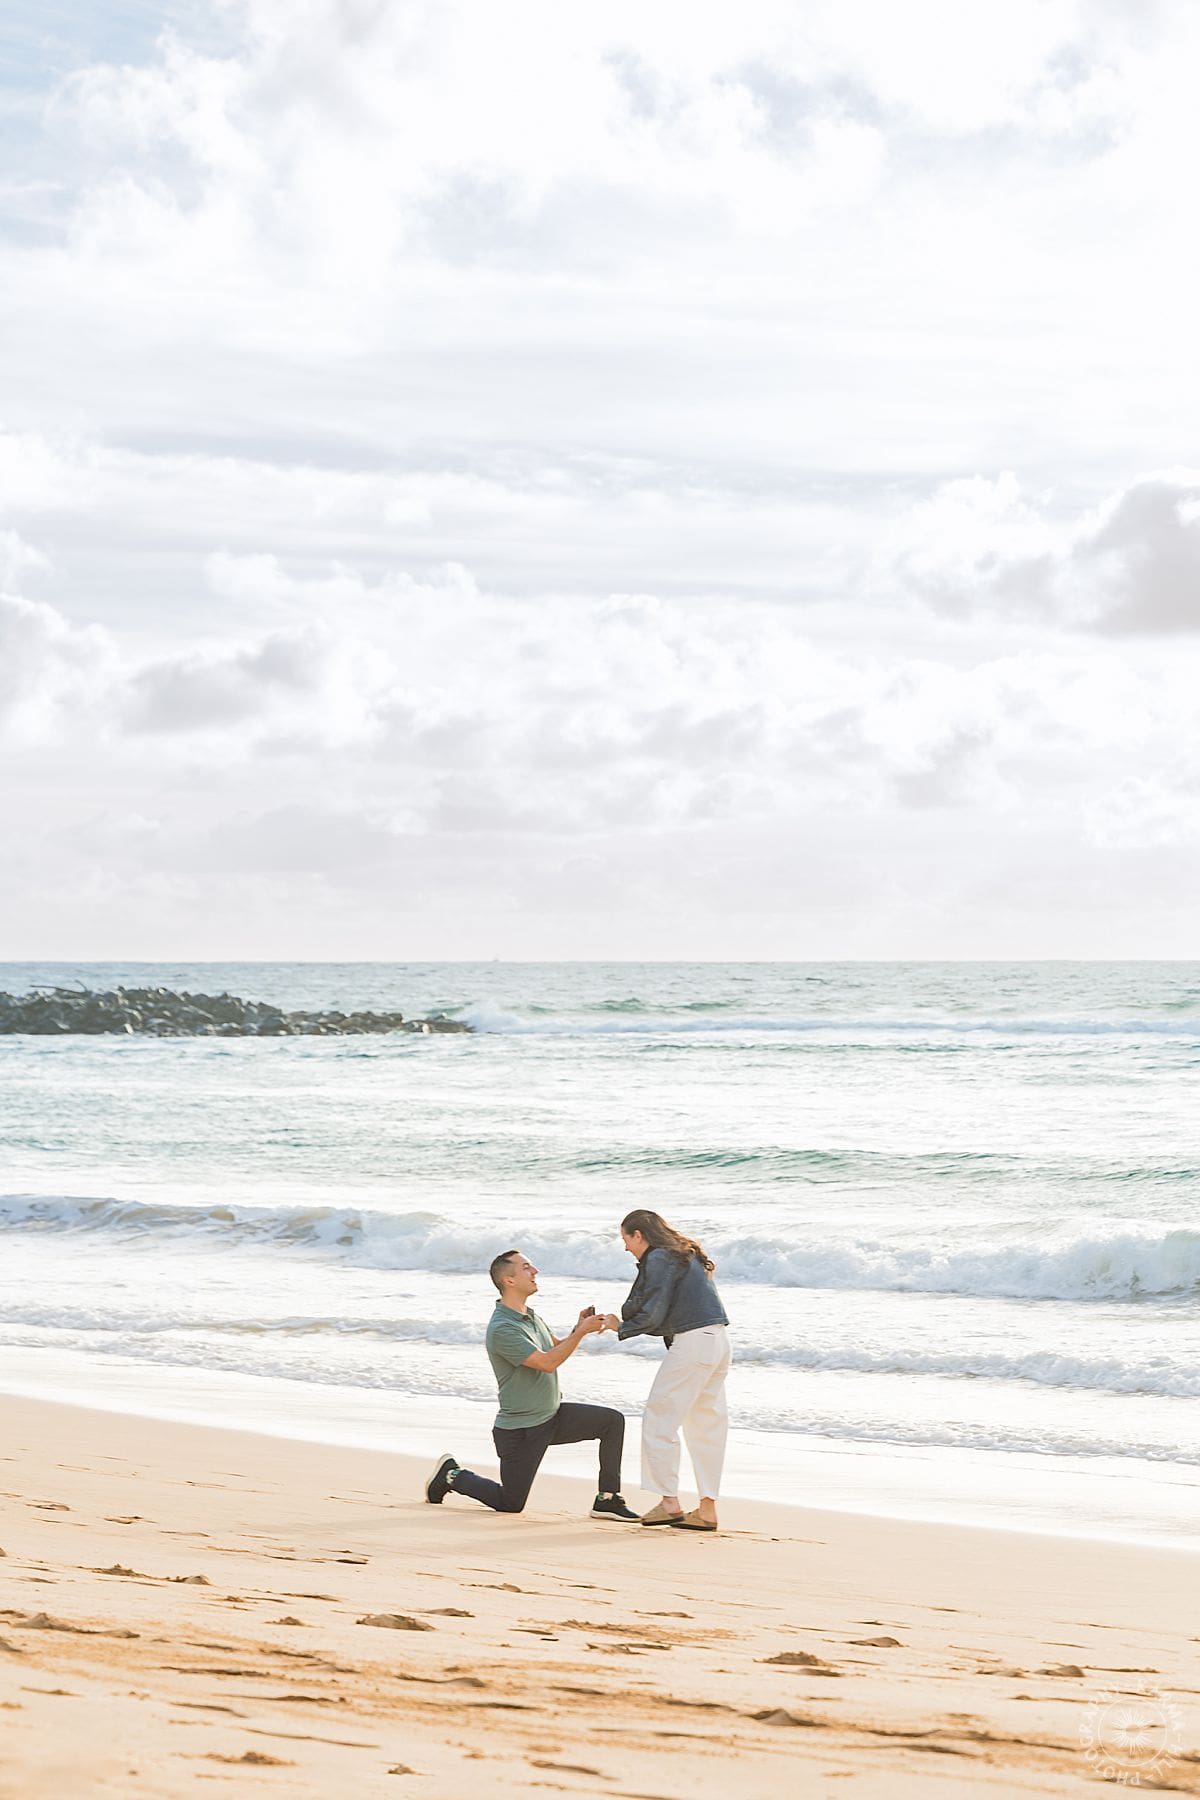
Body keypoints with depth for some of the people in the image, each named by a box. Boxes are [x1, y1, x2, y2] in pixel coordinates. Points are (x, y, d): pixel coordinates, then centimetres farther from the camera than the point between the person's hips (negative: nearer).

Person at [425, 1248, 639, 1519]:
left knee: (612, 1421, -7)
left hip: (552, 1415, 8)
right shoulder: (502, 1328, -24)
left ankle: (607, 1500, -2)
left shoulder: (530, 1315, 7)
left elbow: (558, 1348, 16)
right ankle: (451, 1475, 24)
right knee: (510, 1505, 3)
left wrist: (578, 1329, -4)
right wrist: (581, 1332, -25)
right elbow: (547, 1362, -28)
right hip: (521, 1430, -8)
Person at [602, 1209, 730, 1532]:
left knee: (659, 1420, -1)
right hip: (717, 1340, 10)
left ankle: (669, 1502, -1)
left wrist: (620, 1327, 5)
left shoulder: (658, 1259, -7)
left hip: (692, 1343, -10)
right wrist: (624, 1322, 21)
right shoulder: (686, 1255, 22)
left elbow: (652, 1315, -12)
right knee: (707, 1425, 10)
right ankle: (707, 1509, 11)